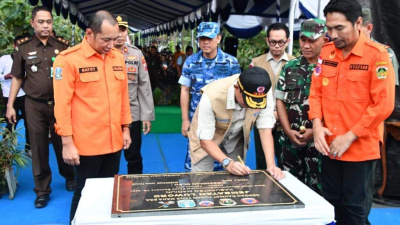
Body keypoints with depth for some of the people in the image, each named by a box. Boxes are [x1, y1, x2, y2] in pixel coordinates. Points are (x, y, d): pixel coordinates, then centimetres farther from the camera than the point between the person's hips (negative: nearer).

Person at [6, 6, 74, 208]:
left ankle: (70, 178, 33)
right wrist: (10, 105, 3)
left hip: (60, 103, 0)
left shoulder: (62, 46, 1)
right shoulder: (23, 47, 1)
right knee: (38, 148, 7)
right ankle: (42, 190, 19)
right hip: (34, 105, 0)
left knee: (62, 144, 11)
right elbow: (17, 78, 7)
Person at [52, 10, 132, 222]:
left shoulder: (118, 57, 6)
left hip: (114, 141, 5)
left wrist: (125, 128, 13)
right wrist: (67, 143, -12)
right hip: (85, 144, -5)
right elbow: (62, 104, -11)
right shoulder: (68, 59, -11)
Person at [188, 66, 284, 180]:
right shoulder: (212, 96, -37)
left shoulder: (264, 94, -28)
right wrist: (228, 162, -43)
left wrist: (271, 165, -33)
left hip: (236, 140, 3)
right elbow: (205, 140, -30)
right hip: (208, 140, -3)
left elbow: (265, 130, -23)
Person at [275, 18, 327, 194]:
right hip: (290, 140, 5)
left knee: (316, 188, 2)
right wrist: (288, 130, -1)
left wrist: (315, 131, -14)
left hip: (318, 141, -4)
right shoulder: (290, 67, 10)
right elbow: (280, 101, 10)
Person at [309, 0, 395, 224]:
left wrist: (350, 137, -16)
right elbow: (316, 91, 9)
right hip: (330, 146, 5)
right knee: (330, 203, 14)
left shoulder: (377, 55, -11)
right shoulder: (326, 52, 4)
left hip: (360, 148, -4)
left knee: (354, 206, 8)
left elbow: (383, 104, -14)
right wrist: (317, 125, -7)